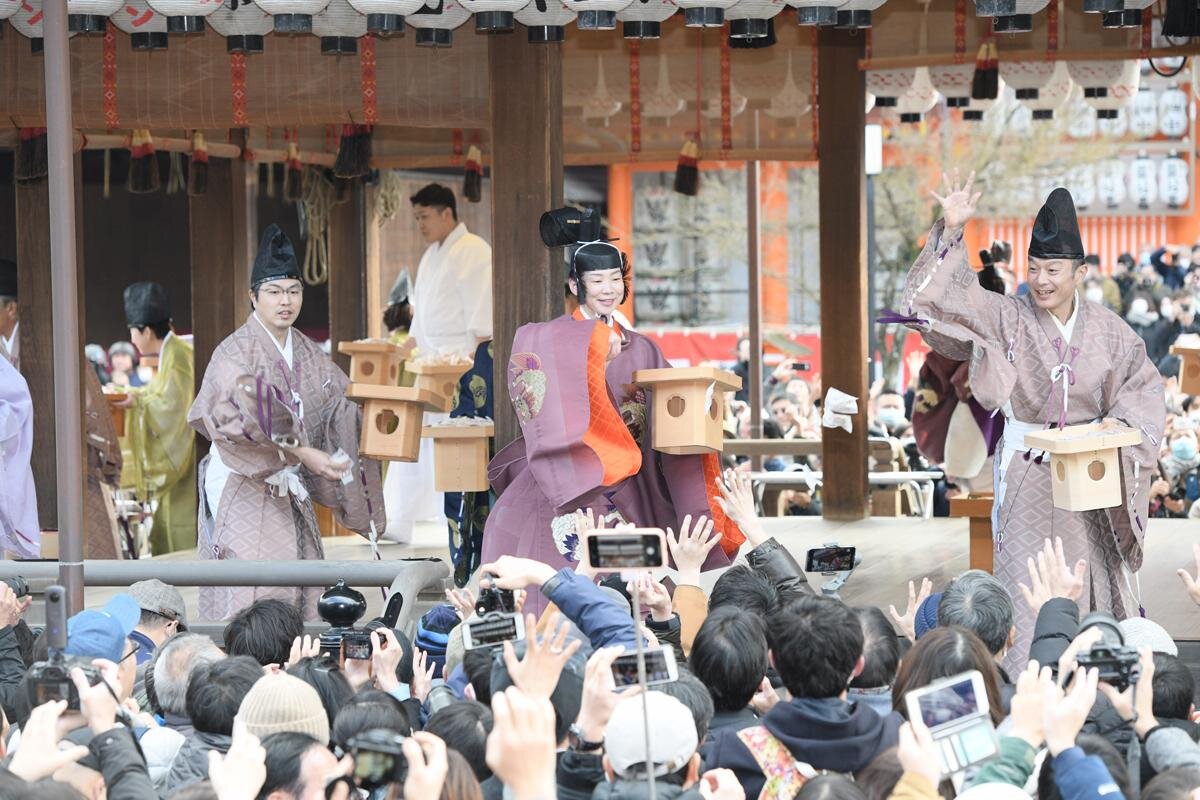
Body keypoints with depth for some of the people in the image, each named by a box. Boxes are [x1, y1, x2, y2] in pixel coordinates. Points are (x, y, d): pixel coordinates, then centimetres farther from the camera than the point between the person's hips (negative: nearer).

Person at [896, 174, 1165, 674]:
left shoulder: (1108, 330, 1)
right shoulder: (1010, 319, -4)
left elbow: (1144, 387, 8)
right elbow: (946, 295, -11)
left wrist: (1119, 422, -11)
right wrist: (952, 232, -22)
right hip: (1026, 472, -2)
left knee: (1094, 574, 8)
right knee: (1028, 582, -4)